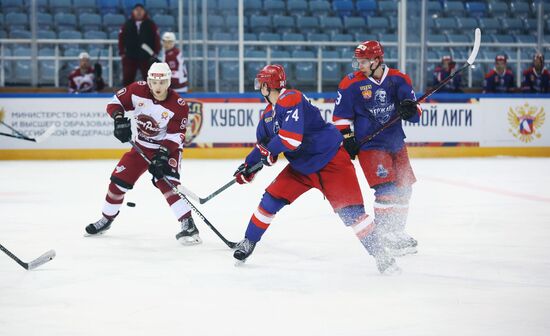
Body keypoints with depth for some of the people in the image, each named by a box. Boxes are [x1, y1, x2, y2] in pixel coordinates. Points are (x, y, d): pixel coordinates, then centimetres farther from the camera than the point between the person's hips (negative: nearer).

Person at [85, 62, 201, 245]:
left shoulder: (178, 105, -22)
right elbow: (116, 102, -3)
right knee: (119, 180, 6)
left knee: (165, 181, -27)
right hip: (142, 146, 5)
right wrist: (120, 119, -22)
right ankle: (106, 219, 30)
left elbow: (176, 136, -21)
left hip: (167, 148, -5)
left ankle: (188, 225, -30)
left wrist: (163, 153, -33)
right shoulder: (138, 90, -14)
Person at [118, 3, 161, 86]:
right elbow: (121, 38, 6)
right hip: (130, 57, 1)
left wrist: (155, 52, -5)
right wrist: (122, 53, 2)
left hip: (146, 58, -1)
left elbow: (157, 38, 0)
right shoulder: (127, 24, 3)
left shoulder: (150, 24, 0)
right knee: (127, 79, 2)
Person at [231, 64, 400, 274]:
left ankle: (381, 256, -12)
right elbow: (263, 144, 24)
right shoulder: (268, 114, 9)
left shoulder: (291, 100, -23)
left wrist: (269, 151, -15)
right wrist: (249, 166, 17)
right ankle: (248, 243, 18)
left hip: (331, 162, -9)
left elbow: (292, 138, -32)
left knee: (350, 210, -15)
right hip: (301, 167, 9)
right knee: (271, 199, 3)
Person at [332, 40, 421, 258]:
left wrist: (411, 109, -19)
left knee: (403, 188, 11)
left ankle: (397, 231, 27)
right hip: (369, 144, -5)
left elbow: (415, 113, 2)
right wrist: (347, 138, -7)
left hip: (396, 142, 5)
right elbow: (340, 115, 0)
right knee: (385, 188, -17)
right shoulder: (351, 83, -7)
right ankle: (386, 236, -11)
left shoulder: (398, 80, 0)